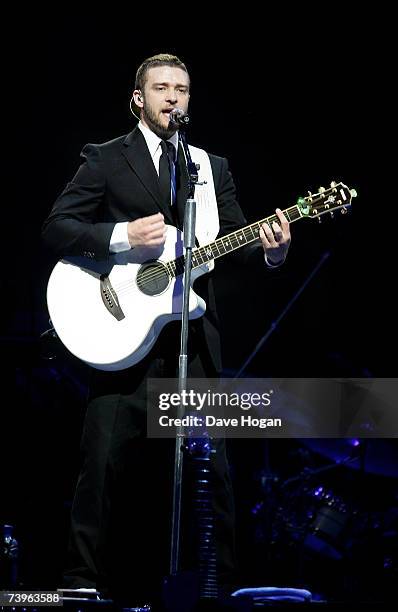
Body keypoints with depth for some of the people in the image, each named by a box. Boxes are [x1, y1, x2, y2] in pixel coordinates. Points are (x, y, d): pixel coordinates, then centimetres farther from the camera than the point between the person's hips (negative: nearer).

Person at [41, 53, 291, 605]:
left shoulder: (213, 167, 17)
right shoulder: (104, 160, 4)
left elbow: (235, 238, 11)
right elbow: (56, 228, -3)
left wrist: (271, 248, -12)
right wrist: (124, 235, -17)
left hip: (194, 336, 3)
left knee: (209, 458, 3)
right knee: (106, 459, -5)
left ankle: (220, 581, 9)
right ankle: (85, 580, 3)